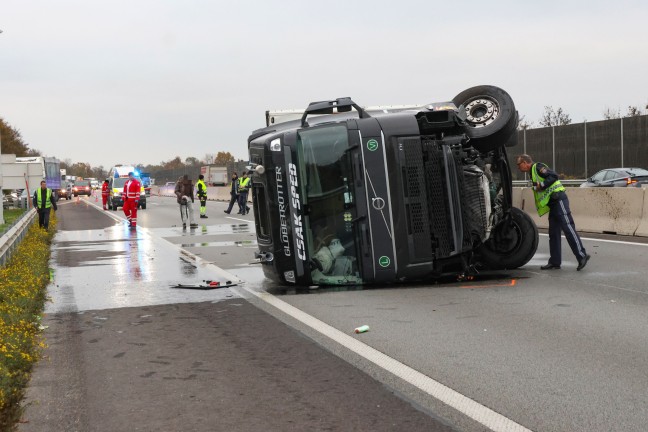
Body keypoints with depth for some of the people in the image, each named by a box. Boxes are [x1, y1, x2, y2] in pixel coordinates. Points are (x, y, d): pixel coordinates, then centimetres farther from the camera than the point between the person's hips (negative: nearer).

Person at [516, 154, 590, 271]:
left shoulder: (537, 167, -5)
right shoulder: (533, 173, 25)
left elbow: (554, 176, -17)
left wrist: (541, 185, -18)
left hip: (558, 199, -10)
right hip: (553, 204, 10)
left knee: (568, 228, -13)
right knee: (553, 233, 9)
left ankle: (582, 255, -13)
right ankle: (555, 262, 11)